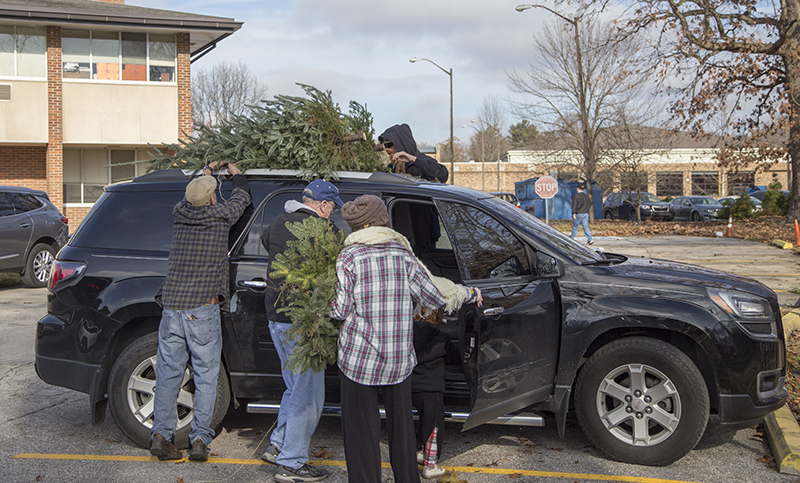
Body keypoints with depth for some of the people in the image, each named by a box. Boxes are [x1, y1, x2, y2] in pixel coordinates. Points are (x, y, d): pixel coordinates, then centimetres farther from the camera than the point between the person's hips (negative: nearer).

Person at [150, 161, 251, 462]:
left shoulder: (179, 214, 7)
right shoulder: (220, 216, -3)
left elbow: (191, 199, 32)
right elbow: (241, 197, 18)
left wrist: (206, 173, 49)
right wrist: (235, 172, 38)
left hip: (171, 308, 4)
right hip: (202, 310, -4)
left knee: (168, 373, 10)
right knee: (205, 376, 4)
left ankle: (161, 434, 7)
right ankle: (200, 439, 3)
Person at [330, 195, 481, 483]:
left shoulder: (348, 257, -8)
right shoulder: (403, 254, 1)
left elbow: (341, 309, -12)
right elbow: (434, 298, 2)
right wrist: (468, 294, 18)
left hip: (359, 358, -3)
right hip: (399, 358, 3)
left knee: (362, 428, 6)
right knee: (401, 423, 18)